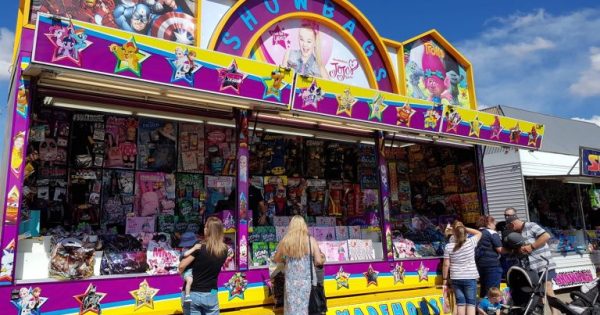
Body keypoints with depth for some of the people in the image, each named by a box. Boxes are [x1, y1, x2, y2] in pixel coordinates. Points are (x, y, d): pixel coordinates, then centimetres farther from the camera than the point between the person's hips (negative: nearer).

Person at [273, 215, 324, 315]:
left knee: (291, 307, 12)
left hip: (291, 279, 1)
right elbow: (318, 261, -5)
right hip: (306, 279, -1)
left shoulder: (285, 241, -2)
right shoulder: (311, 240, -6)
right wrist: (323, 259, 16)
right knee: (303, 307, 11)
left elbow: (276, 259, 10)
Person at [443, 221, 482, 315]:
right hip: (470, 278, -1)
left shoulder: (449, 246, -8)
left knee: (460, 302, 10)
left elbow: (446, 264, -5)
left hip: (456, 278, 1)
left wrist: (445, 278, 5)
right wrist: (465, 228, 9)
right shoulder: (471, 242, -8)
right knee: (471, 303, 4)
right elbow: (479, 233, 13)